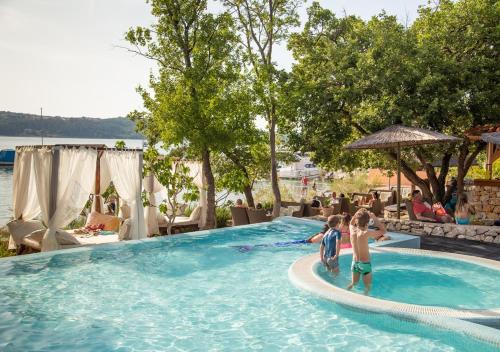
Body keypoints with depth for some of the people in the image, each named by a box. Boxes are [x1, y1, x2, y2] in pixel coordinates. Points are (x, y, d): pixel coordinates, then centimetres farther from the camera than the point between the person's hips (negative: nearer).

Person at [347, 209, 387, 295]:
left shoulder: (352, 230, -7)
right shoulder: (366, 233, -20)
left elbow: (351, 223, 18)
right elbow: (383, 231, -10)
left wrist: (358, 213, 9)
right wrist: (374, 218, -8)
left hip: (355, 262, 5)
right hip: (365, 264, -5)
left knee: (354, 283, 24)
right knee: (367, 287, 12)